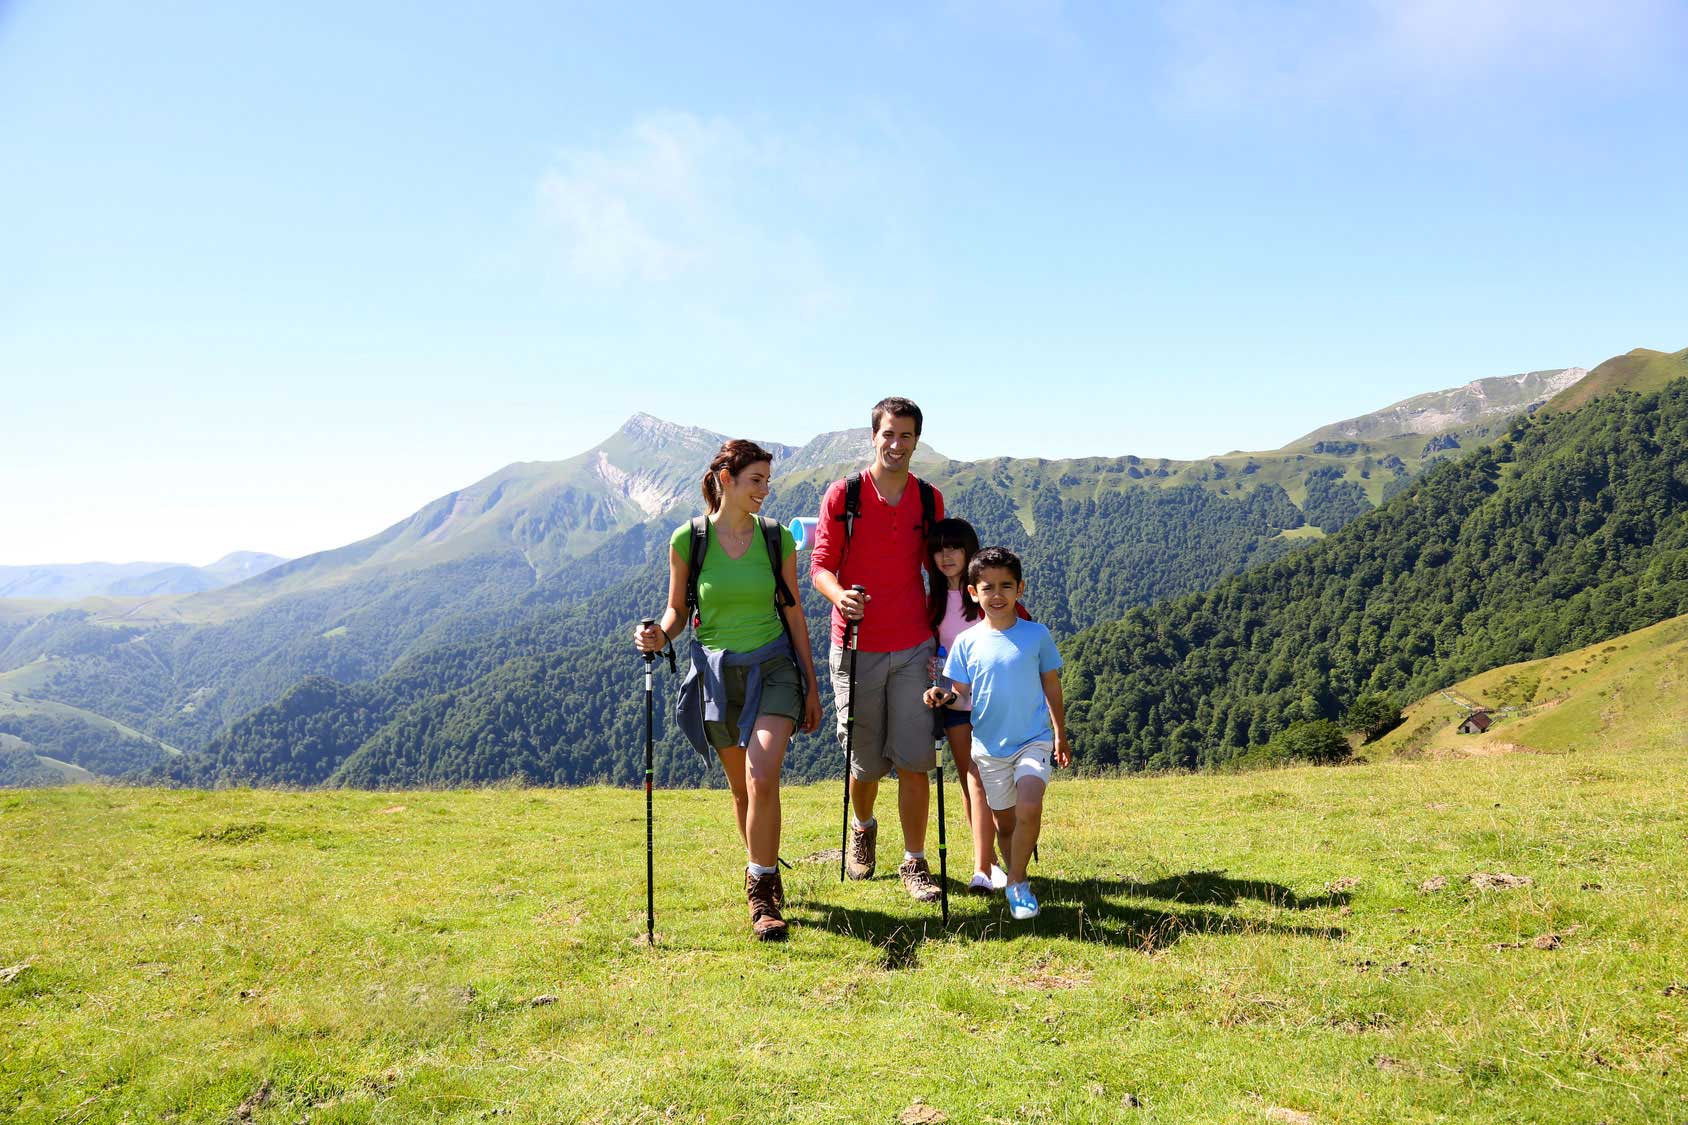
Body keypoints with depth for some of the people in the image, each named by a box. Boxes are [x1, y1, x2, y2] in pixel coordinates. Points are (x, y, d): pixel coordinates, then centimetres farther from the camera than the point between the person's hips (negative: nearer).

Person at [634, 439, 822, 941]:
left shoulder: (778, 538, -2)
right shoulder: (688, 539, -5)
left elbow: (794, 614, 5)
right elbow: (678, 610, 6)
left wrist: (811, 687, 7)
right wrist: (659, 635, -17)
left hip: (773, 666, -1)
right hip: (718, 672, 1)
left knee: (763, 777, -18)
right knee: (741, 787, 11)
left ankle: (761, 891, -3)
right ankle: (764, 876, 34)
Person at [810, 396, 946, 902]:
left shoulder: (929, 499, 6)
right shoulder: (843, 495, -3)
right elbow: (820, 564, -3)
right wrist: (838, 594, -25)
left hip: (913, 647, 1)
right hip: (856, 647, -1)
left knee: (913, 760, -5)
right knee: (865, 761, 8)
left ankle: (915, 863, 9)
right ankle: (862, 829, 39)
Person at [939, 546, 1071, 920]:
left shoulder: (1036, 635, -4)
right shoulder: (967, 642, -4)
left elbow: (1052, 687, 7)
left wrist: (1060, 735, 14)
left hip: (1033, 740, -1)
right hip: (989, 746, 2)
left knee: (1029, 809, -21)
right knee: (1004, 820, 11)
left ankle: (1016, 883, -4)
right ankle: (1018, 882, 30)